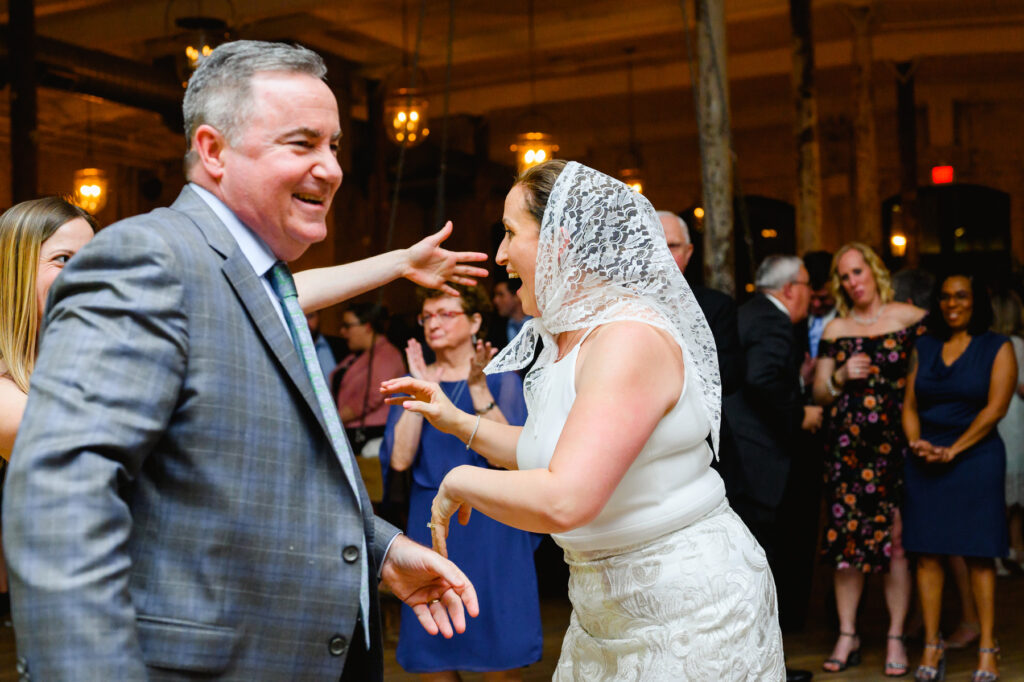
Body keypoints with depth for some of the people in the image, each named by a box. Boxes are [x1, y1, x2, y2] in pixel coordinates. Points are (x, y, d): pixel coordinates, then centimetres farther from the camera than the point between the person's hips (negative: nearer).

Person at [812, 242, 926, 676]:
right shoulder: (835, 330, 11)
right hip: (846, 446, 2)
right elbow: (820, 392, 13)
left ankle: (896, 639, 9)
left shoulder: (908, 319, 4)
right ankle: (847, 636, 13)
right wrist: (842, 377, -7)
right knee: (845, 537, 2)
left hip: (893, 443, -2)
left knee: (896, 539, -3)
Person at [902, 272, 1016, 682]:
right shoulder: (923, 348, 13)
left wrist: (952, 450, -14)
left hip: (975, 459, -3)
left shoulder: (997, 348, 2)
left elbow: (995, 408, -7)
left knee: (978, 555, -1)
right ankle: (931, 646, 7)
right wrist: (915, 442, -9)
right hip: (924, 463, 3)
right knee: (926, 553, 1)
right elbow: (909, 405, 10)